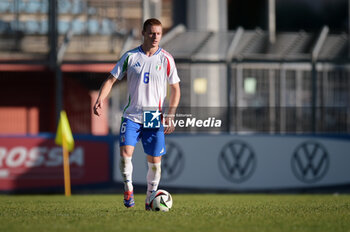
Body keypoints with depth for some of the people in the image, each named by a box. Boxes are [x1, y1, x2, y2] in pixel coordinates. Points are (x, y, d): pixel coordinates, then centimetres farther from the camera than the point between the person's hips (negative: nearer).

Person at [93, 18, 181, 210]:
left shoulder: (166, 59, 2)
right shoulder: (130, 56, 2)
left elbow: (175, 89, 7)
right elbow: (111, 79, 3)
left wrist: (170, 116, -3)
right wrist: (100, 99, -15)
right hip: (131, 115, 0)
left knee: (154, 161, 1)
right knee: (125, 153, -18)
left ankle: (150, 198, 19)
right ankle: (128, 188, 5)